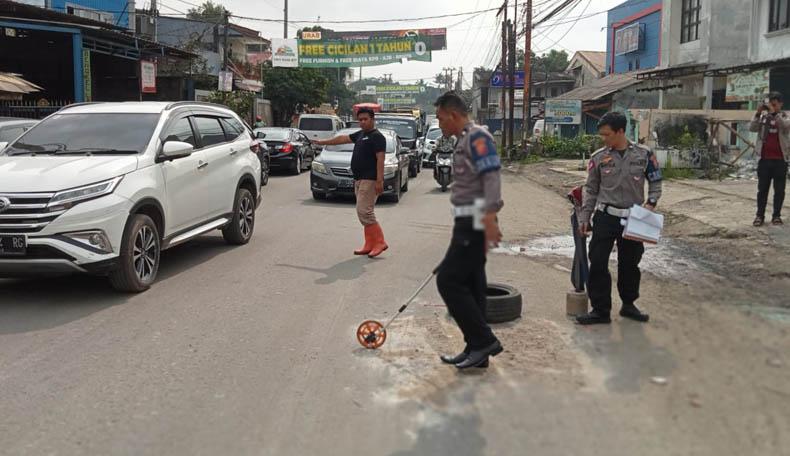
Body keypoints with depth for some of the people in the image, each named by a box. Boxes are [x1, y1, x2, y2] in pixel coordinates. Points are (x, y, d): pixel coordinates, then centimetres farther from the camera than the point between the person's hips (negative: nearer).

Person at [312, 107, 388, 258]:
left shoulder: (377, 137, -9)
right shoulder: (360, 135, 18)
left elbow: (380, 159, -17)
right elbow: (343, 138, 28)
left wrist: (379, 181, -24)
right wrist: (323, 142, 34)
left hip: (369, 180, -9)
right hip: (359, 179, 9)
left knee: (364, 211, -15)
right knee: (364, 212, 8)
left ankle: (379, 242, -9)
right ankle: (370, 245, 11)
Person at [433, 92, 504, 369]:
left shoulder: (476, 137, -11)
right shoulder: (465, 140, 20)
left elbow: (492, 177, -22)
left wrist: (489, 218, -30)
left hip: (475, 223, -10)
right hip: (469, 222, 10)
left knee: (448, 281, -9)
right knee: (470, 284, 10)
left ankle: (484, 341, -2)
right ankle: (476, 350, 17)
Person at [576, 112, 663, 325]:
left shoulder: (643, 154, 0)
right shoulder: (598, 158, 0)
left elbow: (655, 181, 9)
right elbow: (591, 190, 5)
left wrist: (651, 202, -7)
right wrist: (584, 218, 2)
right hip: (605, 217, 0)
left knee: (630, 263, 13)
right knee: (598, 263, -5)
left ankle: (628, 304, 31)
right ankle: (600, 310, 5)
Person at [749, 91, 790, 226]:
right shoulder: (763, 116, 9)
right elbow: (752, 128, -4)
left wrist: (774, 113, -22)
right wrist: (758, 114, -14)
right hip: (764, 158, 1)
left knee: (779, 189, 3)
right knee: (762, 188, 3)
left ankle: (776, 215, 11)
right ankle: (760, 215, 7)